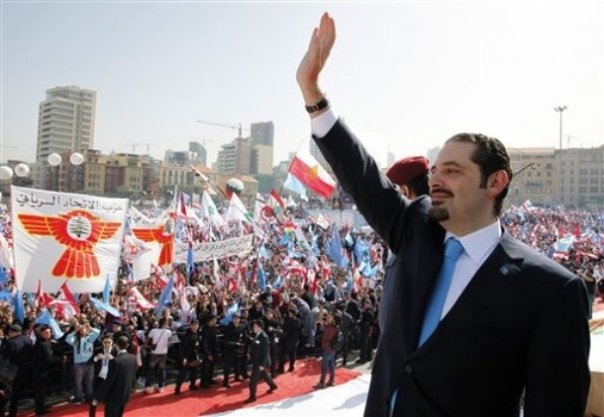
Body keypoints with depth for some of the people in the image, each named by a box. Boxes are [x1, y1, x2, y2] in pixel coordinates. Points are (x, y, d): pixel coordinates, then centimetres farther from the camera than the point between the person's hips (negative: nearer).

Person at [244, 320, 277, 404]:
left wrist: (262, 364, -21)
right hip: (256, 361, 9)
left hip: (260, 362, -9)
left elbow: (266, 352, -23)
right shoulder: (256, 335, 1)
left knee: (253, 380, -3)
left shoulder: (263, 337, -25)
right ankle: (273, 385, 48)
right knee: (263, 375, 27)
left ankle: (252, 397, 11)